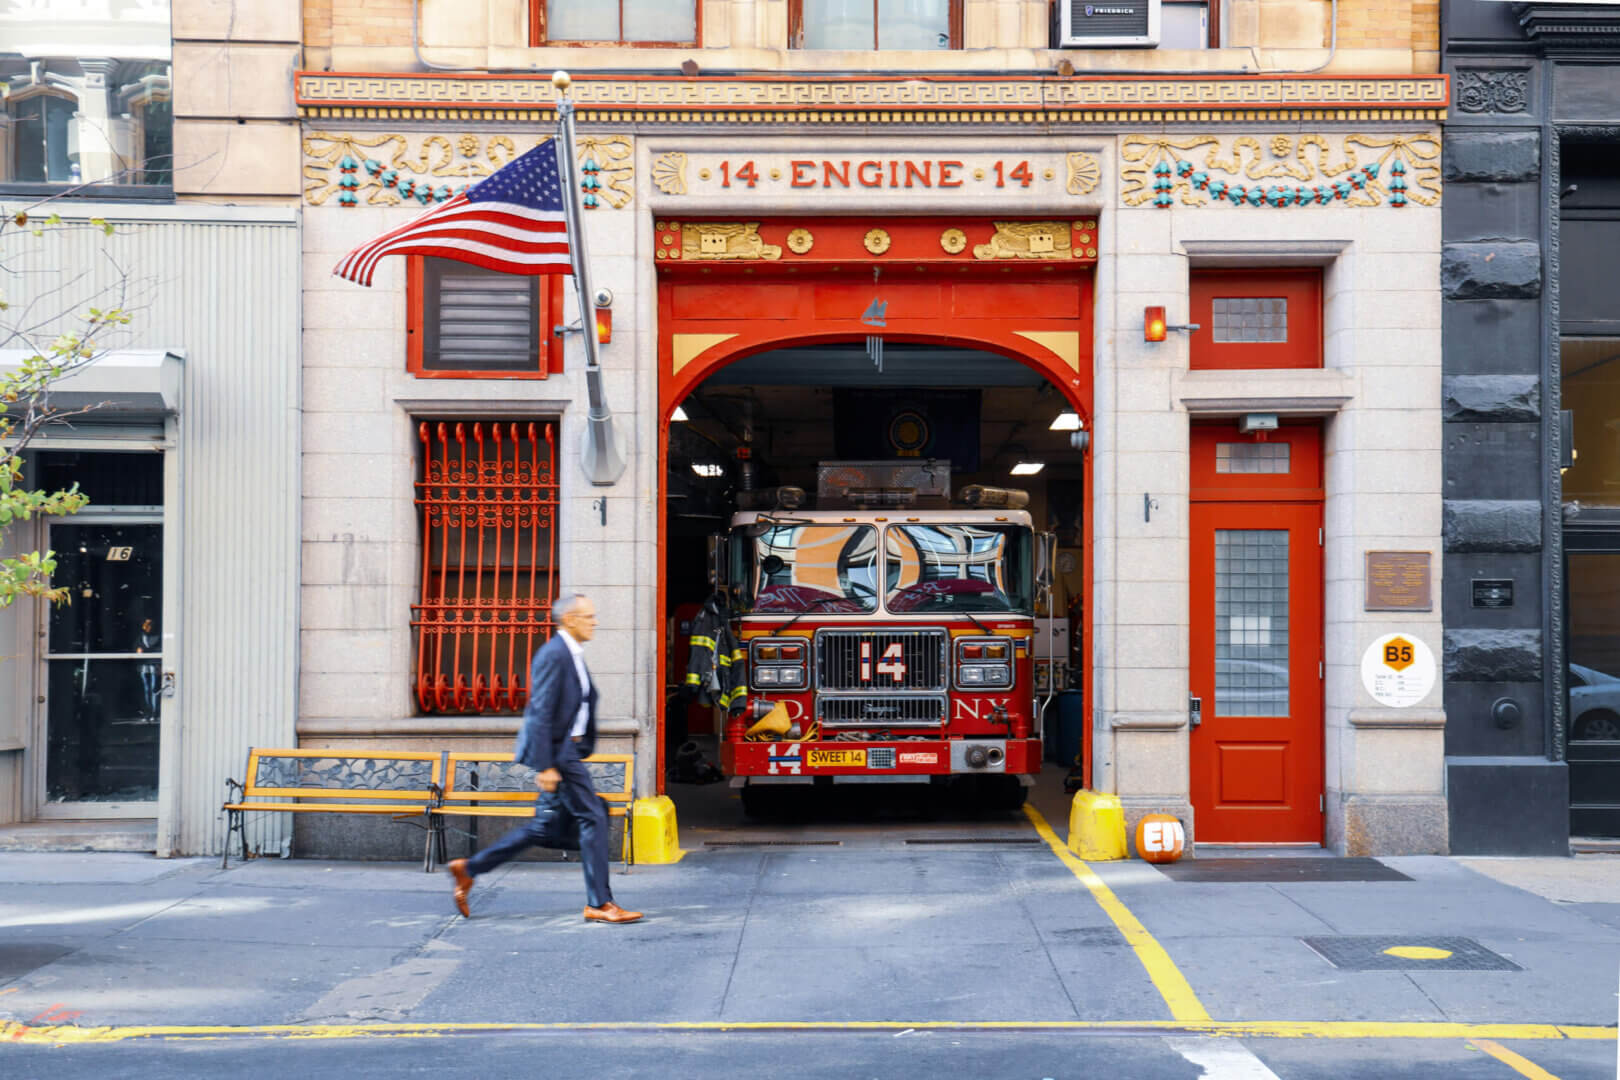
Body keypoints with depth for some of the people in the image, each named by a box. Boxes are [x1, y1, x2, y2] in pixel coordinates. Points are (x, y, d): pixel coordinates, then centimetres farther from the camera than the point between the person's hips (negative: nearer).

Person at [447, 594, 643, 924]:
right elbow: (540, 713, -20)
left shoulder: (572, 655, 16)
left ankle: (469, 868, 21)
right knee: (592, 817, -7)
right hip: (556, 751, -10)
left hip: (568, 750, 10)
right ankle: (599, 903, 0)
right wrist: (545, 766, -23)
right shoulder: (553, 654, -15)